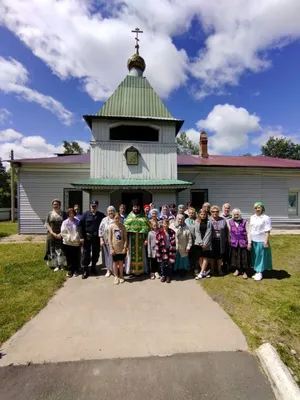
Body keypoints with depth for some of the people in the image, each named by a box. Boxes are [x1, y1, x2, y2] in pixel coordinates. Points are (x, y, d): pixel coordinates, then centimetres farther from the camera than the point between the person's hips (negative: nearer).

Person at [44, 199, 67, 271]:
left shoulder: (63, 213, 2)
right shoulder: (50, 214, 6)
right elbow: (47, 224, 2)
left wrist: (61, 233, -11)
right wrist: (53, 233, -10)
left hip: (61, 235, -2)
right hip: (52, 235, 2)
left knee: (61, 250, -3)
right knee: (53, 250, 5)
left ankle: (61, 264, 13)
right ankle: (56, 265, 16)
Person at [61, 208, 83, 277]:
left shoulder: (77, 222, 2)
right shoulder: (65, 222, -3)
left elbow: (80, 232, 6)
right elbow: (63, 233, -6)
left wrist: (80, 239, -5)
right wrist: (70, 238, -14)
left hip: (77, 243, 1)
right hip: (68, 243, -1)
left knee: (77, 258, 9)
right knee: (69, 258, 7)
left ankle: (76, 270, 25)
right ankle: (70, 271, 23)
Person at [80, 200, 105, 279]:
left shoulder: (101, 215, -1)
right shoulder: (86, 214, -3)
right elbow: (81, 224, -3)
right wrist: (83, 235, -6)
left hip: (96, 237, 2)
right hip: (87, 237, -1)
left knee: (96, 253, 11)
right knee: (86, 253, 0)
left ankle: (93, 267, 29)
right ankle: (85, 270, 9)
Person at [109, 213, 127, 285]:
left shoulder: (122, 226, -2)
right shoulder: (111, 226, -6)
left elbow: (125, 238, 0)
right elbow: (109, 238, -5)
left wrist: (125, 247, -6)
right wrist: (111, 248, -8)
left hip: (122, 248, 1)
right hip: (114, 248, -1)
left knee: (121, 262, 12)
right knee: (115, 262, 10)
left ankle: (121, 276, 27)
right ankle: (116, 277, 24)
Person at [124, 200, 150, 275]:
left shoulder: (143, 216, 3)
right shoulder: (129, 216, 6)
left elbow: (147, 228, 0)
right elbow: (126, 228, 3)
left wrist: (146, 239, -8)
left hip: (141, 238, -1)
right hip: (131, 238, 1)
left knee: (140, 253, 5)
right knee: (132, 253, 5)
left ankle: (140, 269, 16)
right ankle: (132, 269, 17)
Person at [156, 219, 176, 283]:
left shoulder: (172, 232, -2)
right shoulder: (159, 233, -8)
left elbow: (174, 242, 2)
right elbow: (157, 244, -6)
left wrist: (173, 252, -1)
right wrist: (158, 254, -6)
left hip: (170, 251, 1)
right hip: (163, 251, -1)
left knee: (170, 264, 7)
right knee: (163, 264, 10)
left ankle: (168, 276, 26)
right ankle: (163, 275, 30)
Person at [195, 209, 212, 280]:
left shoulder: (209, 222, 2)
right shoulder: (197, 222, 7)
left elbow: (208, 233, -5)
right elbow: (197, 232, 1)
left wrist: (205, 243, -12)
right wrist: (201, 242, -9)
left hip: (207, 243, -1)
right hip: (199, 243, 2)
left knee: (205, 258, -3)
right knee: (200, 257, 3)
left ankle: (201, 273, 2)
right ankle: (204, 272, 14)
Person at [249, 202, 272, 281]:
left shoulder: (266, 218, -9)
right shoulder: (252, 217, 6)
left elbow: (267, 232, -10)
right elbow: (250, 230, 8)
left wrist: (266, 242, -13)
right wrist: (249, 242, 6)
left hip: (261, 241, -5)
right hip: (253, 241, 5)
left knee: (261, 257, 6)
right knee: (255, 257, 13)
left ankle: (260, 272, 21)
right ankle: (257, 271, 27)